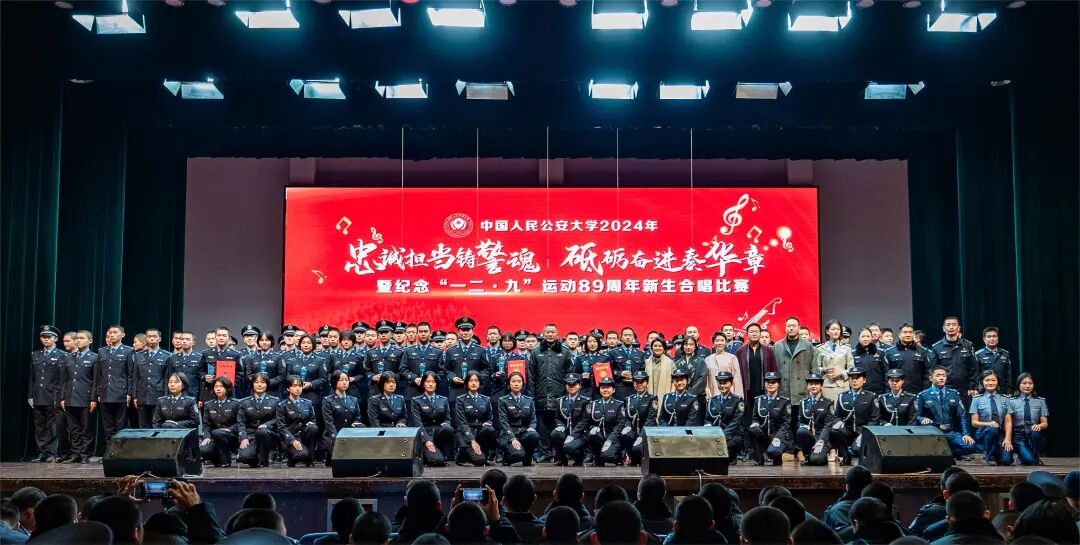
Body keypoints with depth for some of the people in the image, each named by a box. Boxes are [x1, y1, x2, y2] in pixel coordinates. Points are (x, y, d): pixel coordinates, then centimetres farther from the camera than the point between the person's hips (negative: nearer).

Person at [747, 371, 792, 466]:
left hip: (780, 436, -3)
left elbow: (786, 423, -6)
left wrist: (777, 438, -21)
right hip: (763, 435, 3)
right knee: (751, 430, -28)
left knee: (771, 451, -33)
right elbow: (754, 418, 11)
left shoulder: (785, 401, -2)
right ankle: (758, 459, -12)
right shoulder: (759, 400, 8)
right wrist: (755, 424, -15)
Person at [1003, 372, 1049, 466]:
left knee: (1035, 431, -35)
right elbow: (1008, 422, -8)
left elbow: (1045, 423, 2)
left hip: (1033, 434, 2)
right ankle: (1023, 455, 10)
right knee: (1028, 460, -29)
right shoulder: (1012, 402, -1)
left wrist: (1039, 426, -22)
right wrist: (1008, 439, -22)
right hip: (1019, 436, -2)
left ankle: (1036, 458, -9)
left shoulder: (1040, 401, 5)